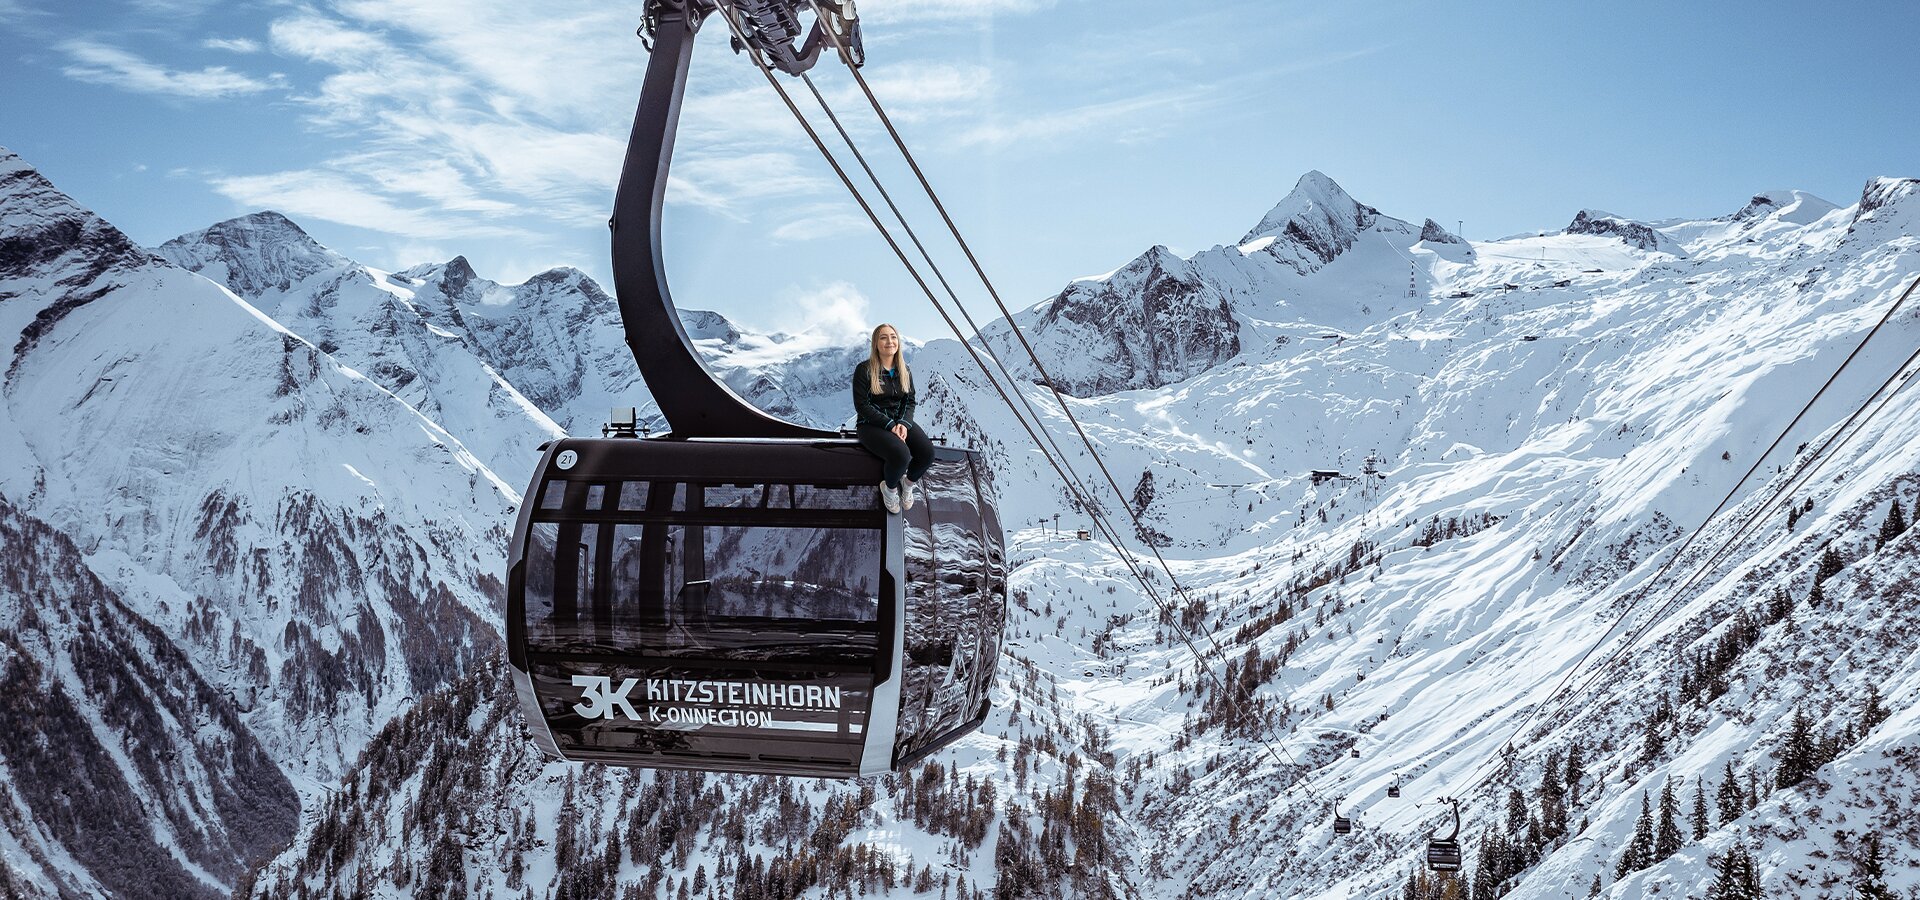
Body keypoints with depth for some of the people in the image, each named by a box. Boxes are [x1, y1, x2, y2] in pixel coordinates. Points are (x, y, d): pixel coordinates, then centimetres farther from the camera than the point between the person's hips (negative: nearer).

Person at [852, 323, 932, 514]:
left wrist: (904, 423, -14)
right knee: (901, 454, -35)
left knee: (927, 452, -25)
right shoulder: (864, 370, -9)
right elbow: (862, 405, -12)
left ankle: (907, 483, 7)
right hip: (871, 425, -5)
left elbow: (910, 402, 8)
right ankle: (889, 488, -2)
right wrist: (890, 426, -20)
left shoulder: (904, 371, 9)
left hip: (900, 422, 5)